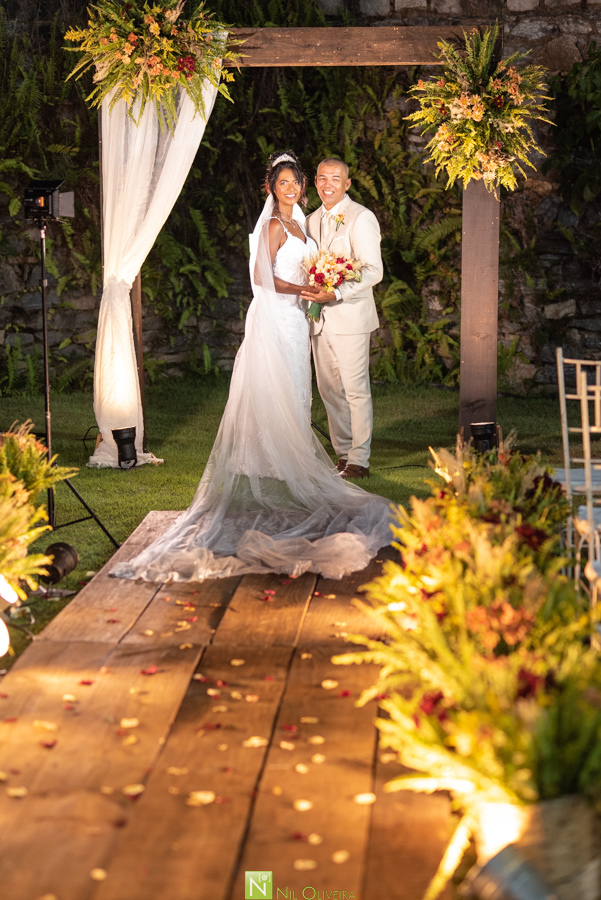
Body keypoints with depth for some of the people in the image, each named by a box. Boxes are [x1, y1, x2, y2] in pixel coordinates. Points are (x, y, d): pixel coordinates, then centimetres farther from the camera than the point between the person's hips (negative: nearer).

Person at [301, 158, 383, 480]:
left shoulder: (361, 218, -7)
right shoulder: (311, 221, 16)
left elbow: (373, 271, -15)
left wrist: (336, 294, -24)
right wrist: (310, 292, 7)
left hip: (350, 317, -7)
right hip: (320, 318, 7)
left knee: (356, 390, -5)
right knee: (329, 390, 9)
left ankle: (359, 461, 1)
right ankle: (343, 454, 18)